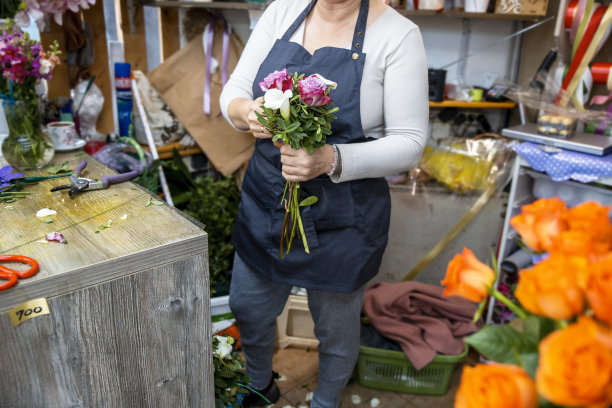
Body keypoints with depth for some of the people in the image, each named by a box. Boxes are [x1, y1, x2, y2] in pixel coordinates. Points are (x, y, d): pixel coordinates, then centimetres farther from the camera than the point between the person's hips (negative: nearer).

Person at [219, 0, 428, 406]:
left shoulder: (398, 34, -11)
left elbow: (409, 142, -14)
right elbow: (234, 90, 4)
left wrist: (332, 160, -29)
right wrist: (246, 112, -20)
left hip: (341, 220, -4)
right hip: (265, 203, 5)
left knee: (336, 329, 17)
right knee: (247, 308, 22)